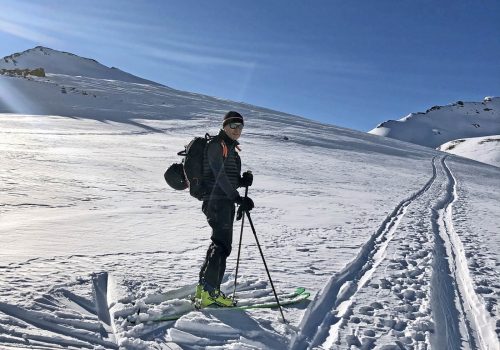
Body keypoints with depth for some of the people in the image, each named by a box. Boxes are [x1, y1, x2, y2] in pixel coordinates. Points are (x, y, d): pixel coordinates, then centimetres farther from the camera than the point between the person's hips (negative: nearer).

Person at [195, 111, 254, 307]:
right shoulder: (216, 145, -6)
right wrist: (238, 198, -23)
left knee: (220, 245, 10)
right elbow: (219, 175, -18)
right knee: (222, 244, -14)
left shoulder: (231, 149, 22)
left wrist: (244, 181, 1)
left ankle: (204, 288, 17)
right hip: (216, 201, -9)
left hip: (226, 203, 10)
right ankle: (209, 291, -12)